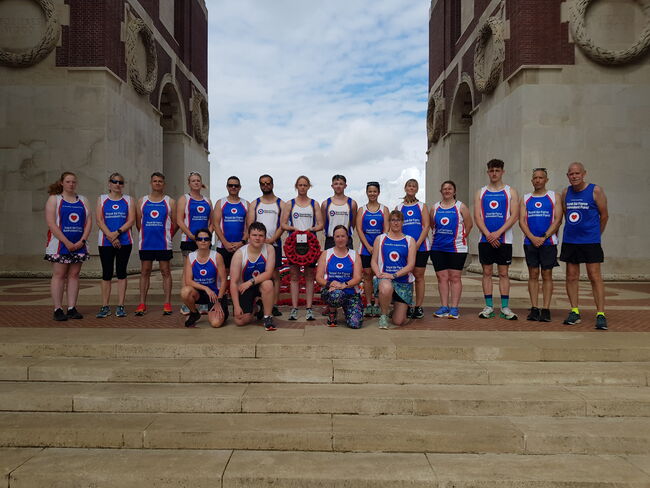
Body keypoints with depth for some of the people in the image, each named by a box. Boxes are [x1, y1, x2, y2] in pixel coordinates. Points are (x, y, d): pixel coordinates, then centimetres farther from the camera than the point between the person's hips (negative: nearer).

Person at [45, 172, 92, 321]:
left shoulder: (83, 200, 13)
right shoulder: (54, 199, 2)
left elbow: (89, 221, 6)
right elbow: (51, 223, -8)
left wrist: (82, 240, -7)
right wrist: (66, 242, -15)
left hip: (78, 245, 4)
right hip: (59, 244, -4)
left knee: (74, 275, 4)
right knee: (59, 275, -3)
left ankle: (72, 308, 8)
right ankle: (58, 310, 1)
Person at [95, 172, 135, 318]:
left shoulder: (128, 200, 8)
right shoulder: (102, 199, 8)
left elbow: (131, 220, -2)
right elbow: (99, 221, -1)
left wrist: (117, 233, -15)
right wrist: (111, 237, -12)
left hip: (124, 242, 0)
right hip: (105, 243, 0)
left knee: (121, 273, 2)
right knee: (106, 273, 3)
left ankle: (120, 306, 7)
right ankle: (105, 307, 9)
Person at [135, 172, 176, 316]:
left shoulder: (170, 202, 5)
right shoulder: (142, 201, 10)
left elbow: (175, 223, 5)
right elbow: (138, 222, 12)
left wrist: (166, 237, 7)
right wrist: (147, 235, 10)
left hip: (164, 244, -2)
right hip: (146, 243, 2)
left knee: (166, 272, 1)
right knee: (145, 272, 5)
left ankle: (167, 304, 5)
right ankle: (142, 304, 9)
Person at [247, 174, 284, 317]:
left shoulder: (280, 204, 9)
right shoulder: (254, 204, 12)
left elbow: (283, 225, 0)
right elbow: (250, 224, 2)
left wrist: (271, 240, -13)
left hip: (274, 243, -1)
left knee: (275, 275, 0)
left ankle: (274, 305, 3)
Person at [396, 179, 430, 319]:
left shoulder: (422, 206, 9)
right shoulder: (399, 207, 12)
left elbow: (426, 226, 0)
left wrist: (417, 244, -11)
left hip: (420, 246, -1)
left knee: (419, 276, 1)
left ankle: (418, 307, 7)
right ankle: (407, 306, 9)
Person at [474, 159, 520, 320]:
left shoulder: (510, 192, 5)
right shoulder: (481, 192, 10)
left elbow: (514, 216, -5)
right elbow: (477, 216, 2)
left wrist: (497, 233, -15)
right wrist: (488, 235, -11)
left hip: (504, 239, -1)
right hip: (485, 239, 2)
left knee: (503, 273, 2)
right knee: (487, 272, 3)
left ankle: (505, 307, 7)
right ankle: (489, 306, 10)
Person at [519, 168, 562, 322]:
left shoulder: (554, 197, 5)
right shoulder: (525, 199, 11)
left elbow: (557, 220, -3)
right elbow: (522, 221, 3)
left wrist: (543, 237, -14)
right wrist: (533, 238, -11)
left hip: (548, 242, -2)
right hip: (530, 242, 2)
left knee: (547, 275, 0)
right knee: (533, 275, 3)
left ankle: (546, 310, 3)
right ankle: (534, 309, 7)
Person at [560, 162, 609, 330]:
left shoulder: (596, 190, -4)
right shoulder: (566, 193, 8)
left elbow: (604, 215, 2)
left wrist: (595, 234, 10)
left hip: (590, 241, -4)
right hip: (569, 240, 4)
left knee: (595, 276, -5)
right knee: (571, 276, 6)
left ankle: (601, 314, -1)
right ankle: (574, 312, 15)